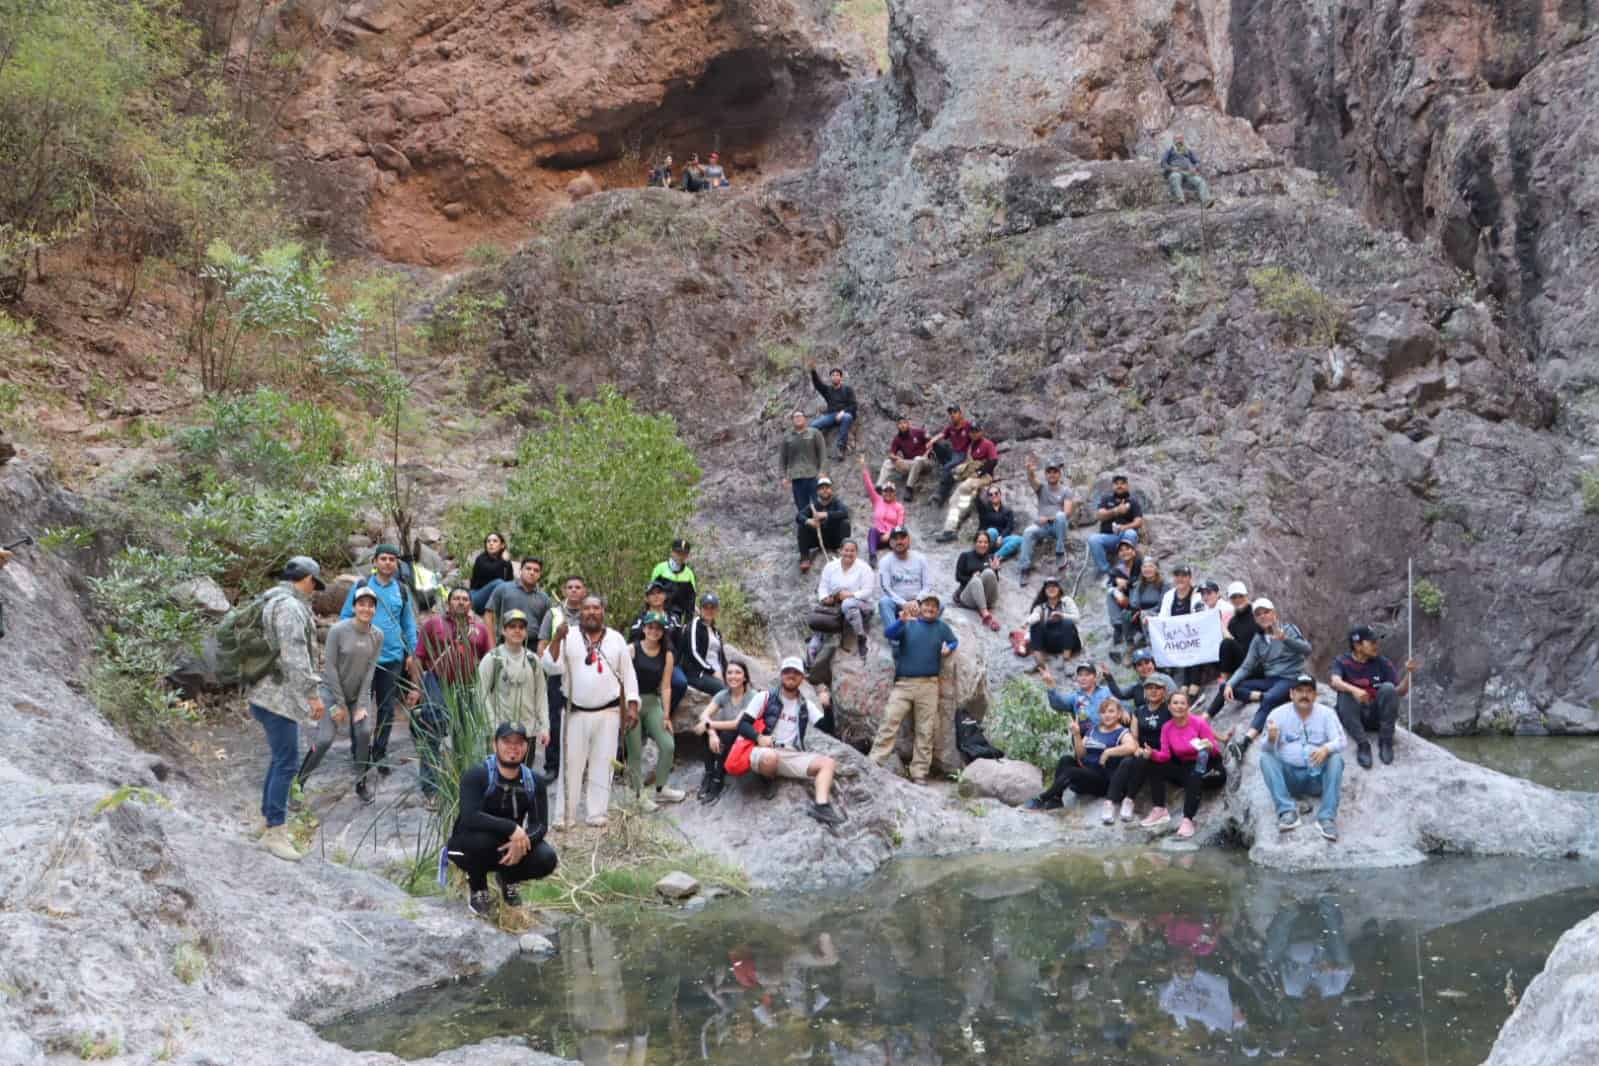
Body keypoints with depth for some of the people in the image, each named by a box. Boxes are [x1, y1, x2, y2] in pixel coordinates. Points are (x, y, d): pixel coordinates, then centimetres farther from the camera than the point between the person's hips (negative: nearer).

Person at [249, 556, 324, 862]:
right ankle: (275, 831, -7)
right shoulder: (290, 607, -15)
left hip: (269, 694, 11)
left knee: (280, 759, 16)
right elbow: (295, 656, -22)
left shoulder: (272, 603, 18)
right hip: (278, 696, -11)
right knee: (287, 762, -9)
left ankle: (271, 824, 21)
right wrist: (312, 694, -21)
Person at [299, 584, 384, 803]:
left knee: (365, 732, -14)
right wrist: (340, 703, -13)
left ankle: (361, 782, 5)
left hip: (359, 693, 3)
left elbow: (370, 670, -6)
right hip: (333, 691, -3)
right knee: (324, 739, -13)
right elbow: (330, 667, -15)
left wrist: (362, 705, -12)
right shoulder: (338, 630, -17)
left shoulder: (377, 636, -5)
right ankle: (298, 781, 7)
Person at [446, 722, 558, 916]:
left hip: (509, 849, 4)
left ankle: (507, 879, 12)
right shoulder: (477, 776, -20)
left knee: (546, 859, -22)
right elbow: (470, 817, -33)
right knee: (482, 839, -38)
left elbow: (540, 825, -12)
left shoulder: (534, 782, -4)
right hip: (466, 847, -4)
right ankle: (477, 887, -5)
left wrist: (522, 841, -34)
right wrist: (511, 828, -41)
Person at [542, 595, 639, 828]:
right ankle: (566, 815, 5)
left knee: (602, 763, 4)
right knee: (572, 763, -1)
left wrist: (632, 705, 2)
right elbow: (552, 666, -10)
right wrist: (557, 638, -23)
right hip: (576, 712, -1)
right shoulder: (568, 637, 1)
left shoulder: (616, 639, 7)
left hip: (608, 713, 2)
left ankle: (597, 814, 11)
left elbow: (628, 674, 9)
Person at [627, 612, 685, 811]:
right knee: (635, 752, -1)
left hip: (653, 702, 4)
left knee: (668, 746, -4)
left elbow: (666, 687, 1)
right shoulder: (632, 649, -6)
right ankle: (640, 794, 10)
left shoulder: (666, 655, 3)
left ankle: (661, 789, 14)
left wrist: (666, 715, -2)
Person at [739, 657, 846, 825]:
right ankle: (768, 783, -6)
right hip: (766, 752, -4)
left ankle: (821, 805, -35)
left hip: (793, 756, 4)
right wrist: (759, 737, -20)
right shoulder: (766, 698, 4)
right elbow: (742, 724, -1)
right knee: (770, 757, -40)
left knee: (828, 762, -15)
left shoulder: (806, 705, 15)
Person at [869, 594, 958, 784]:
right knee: (889, 725, -7)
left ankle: (919, 774, 5)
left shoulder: (942, 627, 11)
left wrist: (948, 649, -2)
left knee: (925, 732, 1)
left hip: (928, 685, 1)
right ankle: (872, 765, -8)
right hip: (903, 683, -1)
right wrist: (901, 621, -29)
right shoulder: (908, 624, 7)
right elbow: (888, 634, -8)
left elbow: (954, 642, 23)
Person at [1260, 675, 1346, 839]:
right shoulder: (1278, 714, 1)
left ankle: (1327, 817, -31)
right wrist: (1271, 739, -31)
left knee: (1336, 758, -26)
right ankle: (1287, 811, -34)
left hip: (1318, 776, 0)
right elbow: (1266, 749, -5)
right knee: (1266, 757, -24)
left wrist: (1326, 748, -32)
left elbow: (1340, 741, -8)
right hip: (1289, 776, 0)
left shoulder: (1327, 713, 3)